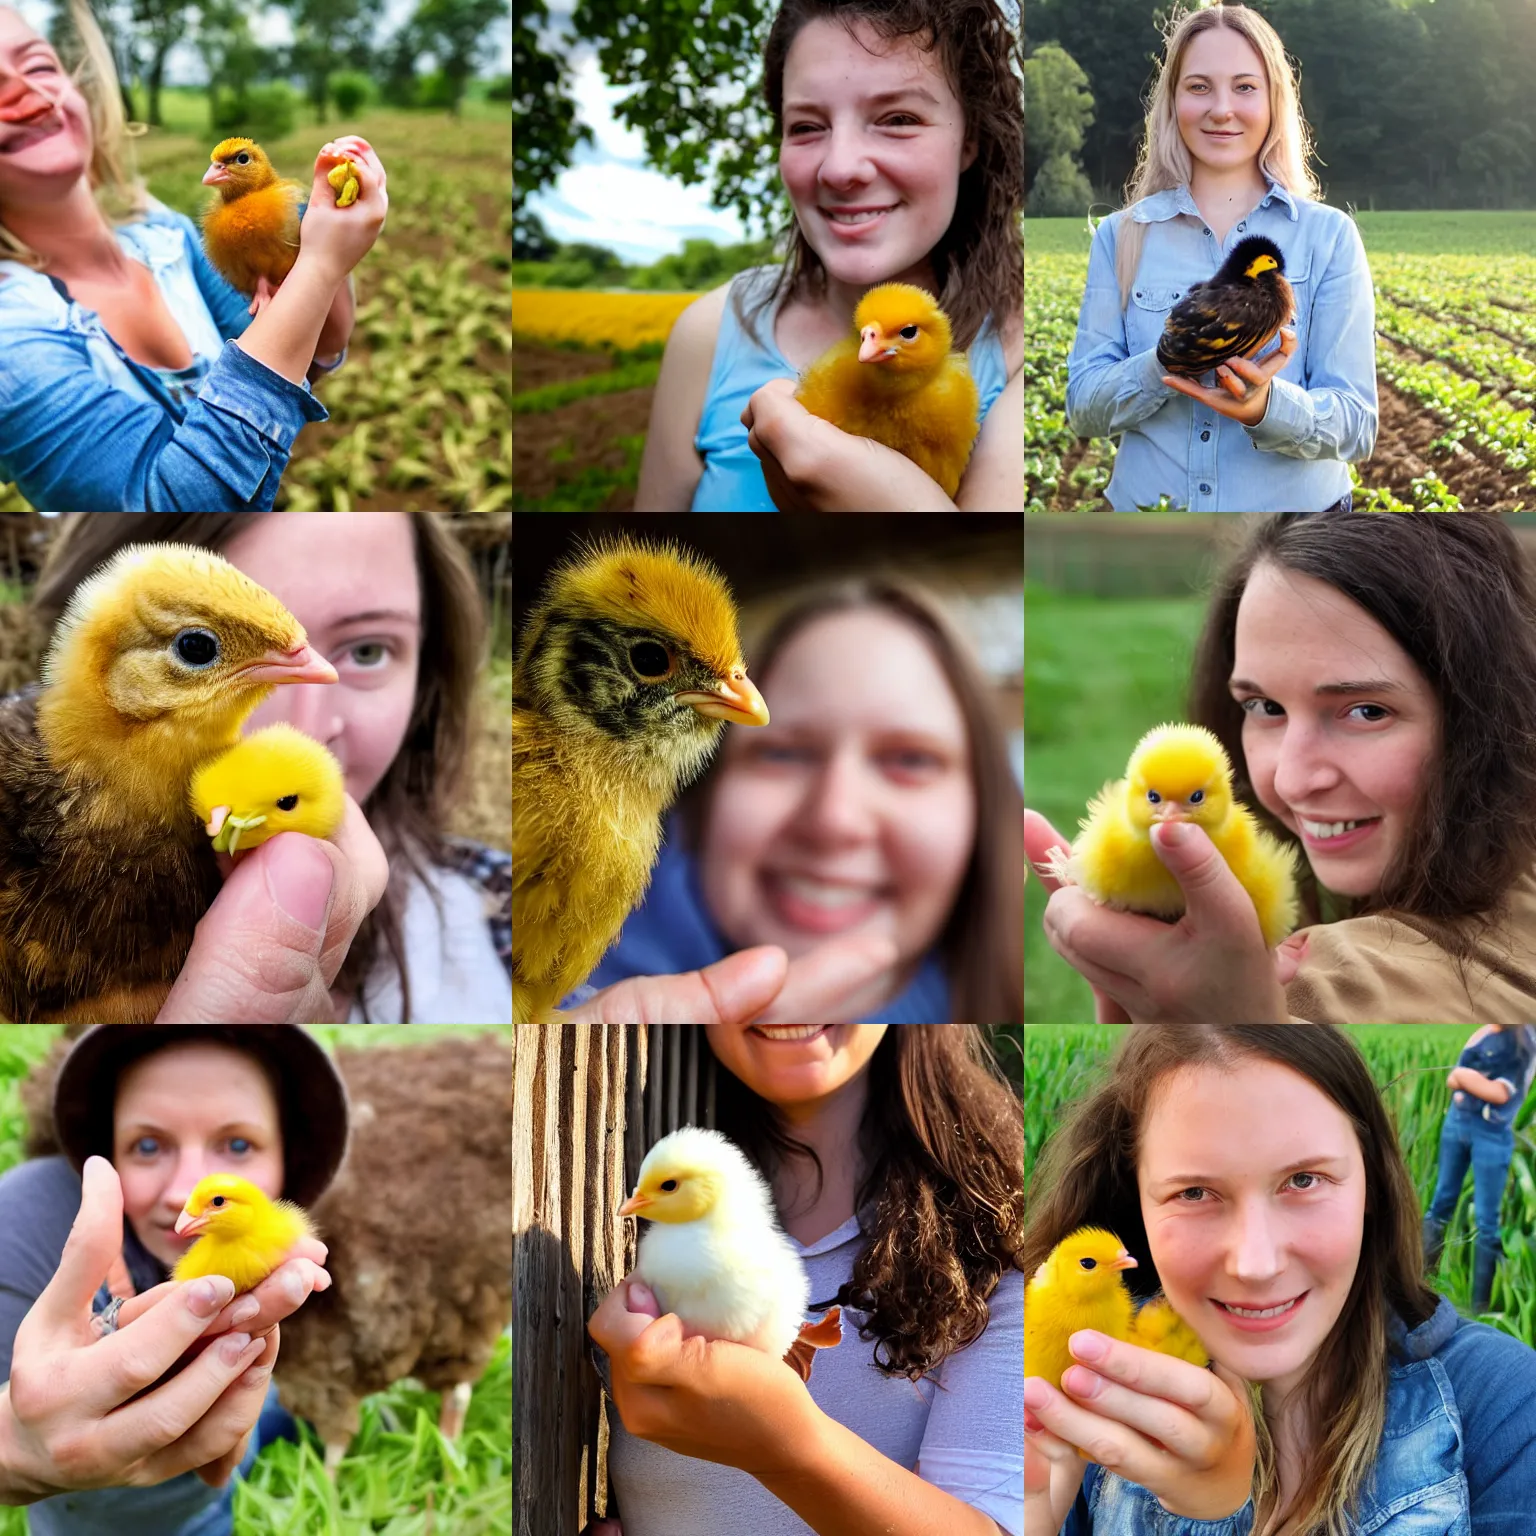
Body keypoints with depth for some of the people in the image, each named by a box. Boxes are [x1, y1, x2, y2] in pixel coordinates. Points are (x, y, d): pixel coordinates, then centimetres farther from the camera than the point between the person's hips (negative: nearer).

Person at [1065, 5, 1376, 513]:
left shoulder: (1328, 236, -3)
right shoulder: (1121, 237, 0)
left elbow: (1356, 426, -8)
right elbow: (1084, 408, -5)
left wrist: (1266, 406, -28)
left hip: (1294, 506, -1)